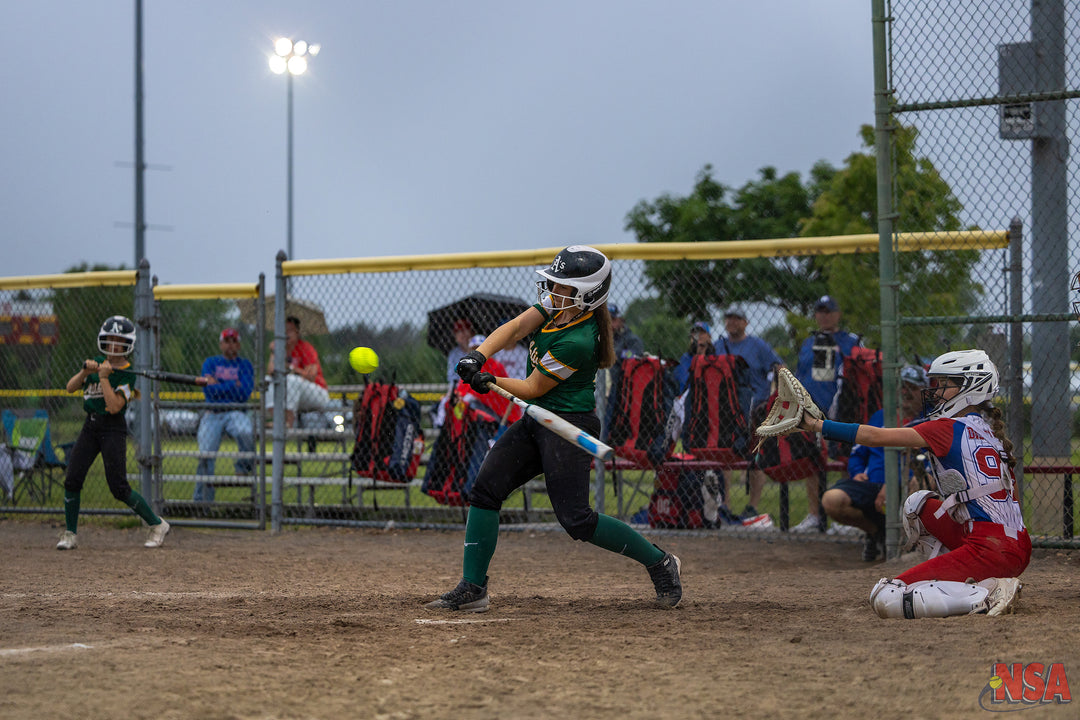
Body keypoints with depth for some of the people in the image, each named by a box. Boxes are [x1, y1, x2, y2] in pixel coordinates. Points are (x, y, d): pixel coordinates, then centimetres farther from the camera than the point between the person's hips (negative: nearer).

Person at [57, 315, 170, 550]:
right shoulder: (97, 361, 9)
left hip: (113, 428, -5)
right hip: (90, 426, 5)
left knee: (119, 488, -9)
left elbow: (114, 406, -18)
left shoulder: (128, 374, -7)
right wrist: (85, 371, -14)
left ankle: (157, 525, 6)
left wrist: (103, 377, -20)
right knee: (72, 480, -5)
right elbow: (70, 387, 2)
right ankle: (70, 534, 5)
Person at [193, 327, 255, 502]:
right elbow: (208, 391, -1)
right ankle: (201, 500, -6)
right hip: (212, 414, 1)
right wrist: (233, 385, -5)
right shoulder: (211, 362, 14)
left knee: (246, 433, -34)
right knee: (205, 454, -12)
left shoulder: (245, 365, 11)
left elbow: (244, 394, -5)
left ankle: (244, 468, -10)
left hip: (236, 412, -1)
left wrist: (217, 385, -4)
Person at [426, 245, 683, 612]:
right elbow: (516, 327, -5)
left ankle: (659, 562, 6)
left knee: (575, 519, -11)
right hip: (536, 420, 9)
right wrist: (478, 355, -21)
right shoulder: (559, 305, -1)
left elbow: (533, 389, -17)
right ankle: (472, 588, 1)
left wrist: (488, 381, -7)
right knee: (485, 488, -1)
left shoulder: (576, 342, -25)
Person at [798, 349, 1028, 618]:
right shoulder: (990, 430, 16)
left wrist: (816, 425, 0)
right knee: (918, 503, 27)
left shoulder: (950, 429, -7)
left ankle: (987, 594, -14)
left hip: (990, 550, -9)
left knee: (884, 599, -10)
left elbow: (875, 437, -6)